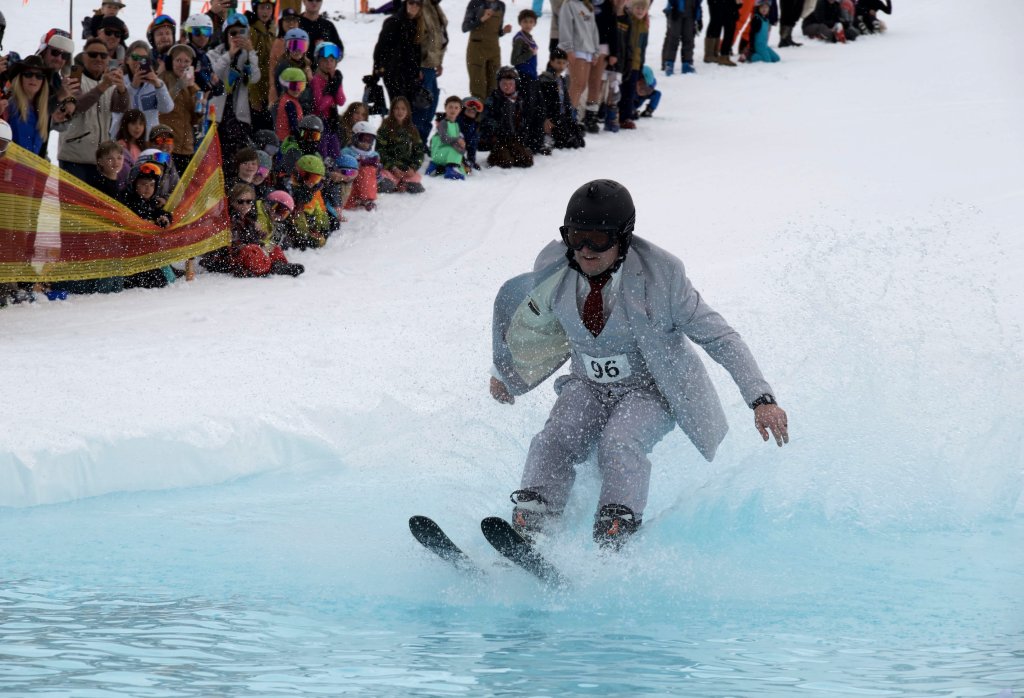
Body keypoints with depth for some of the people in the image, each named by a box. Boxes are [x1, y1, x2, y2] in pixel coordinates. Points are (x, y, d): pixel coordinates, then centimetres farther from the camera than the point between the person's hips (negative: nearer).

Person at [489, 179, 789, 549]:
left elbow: (719, 337, -18)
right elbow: (530, 323, 12)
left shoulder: (658, 275, -23)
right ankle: (525, 536, -37)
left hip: (651, 390, -3)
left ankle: (614, 548, -39)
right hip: (590, 386, 4)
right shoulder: (554, 268, -11)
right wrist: (505, 373, 26)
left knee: (618, 444, -33)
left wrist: (761, 399, -27)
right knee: (555, 441, -25)